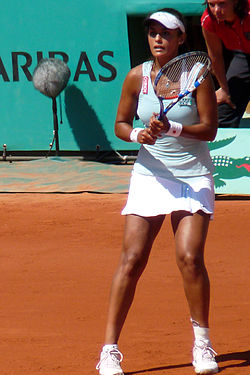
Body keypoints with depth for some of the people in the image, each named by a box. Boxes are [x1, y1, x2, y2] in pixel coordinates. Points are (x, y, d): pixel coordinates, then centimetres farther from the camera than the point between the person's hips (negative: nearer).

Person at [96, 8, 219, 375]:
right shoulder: (137, 77, 0)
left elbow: (209, 128, -10)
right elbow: (120, 124, 8)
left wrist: (173, 129, -26)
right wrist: (139, 134, -14)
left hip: (193, 176, -2)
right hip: (150, 175, 2)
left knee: (190, 257, -15)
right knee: (131, 259, -7)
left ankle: (202, 344, 2)